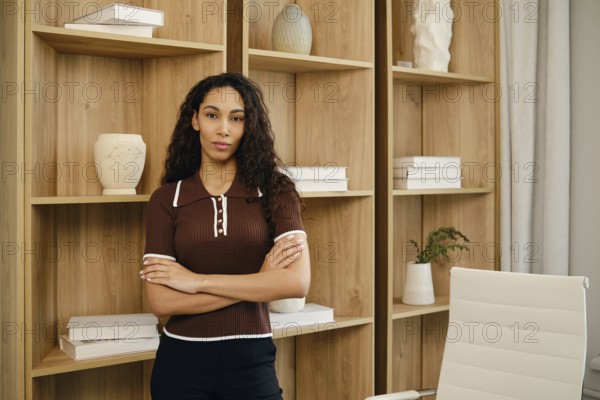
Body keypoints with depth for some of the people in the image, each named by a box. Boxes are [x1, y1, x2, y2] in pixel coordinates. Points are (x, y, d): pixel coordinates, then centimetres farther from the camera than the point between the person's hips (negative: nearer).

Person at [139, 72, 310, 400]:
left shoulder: (274, 190, -3)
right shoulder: (166, 199, -2)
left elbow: (297, 282, -16)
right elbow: (161, 301, -10)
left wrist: (197, 281, -14)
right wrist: (258, 282, -14)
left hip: (250, 361, 0)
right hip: (182, 362, 1)